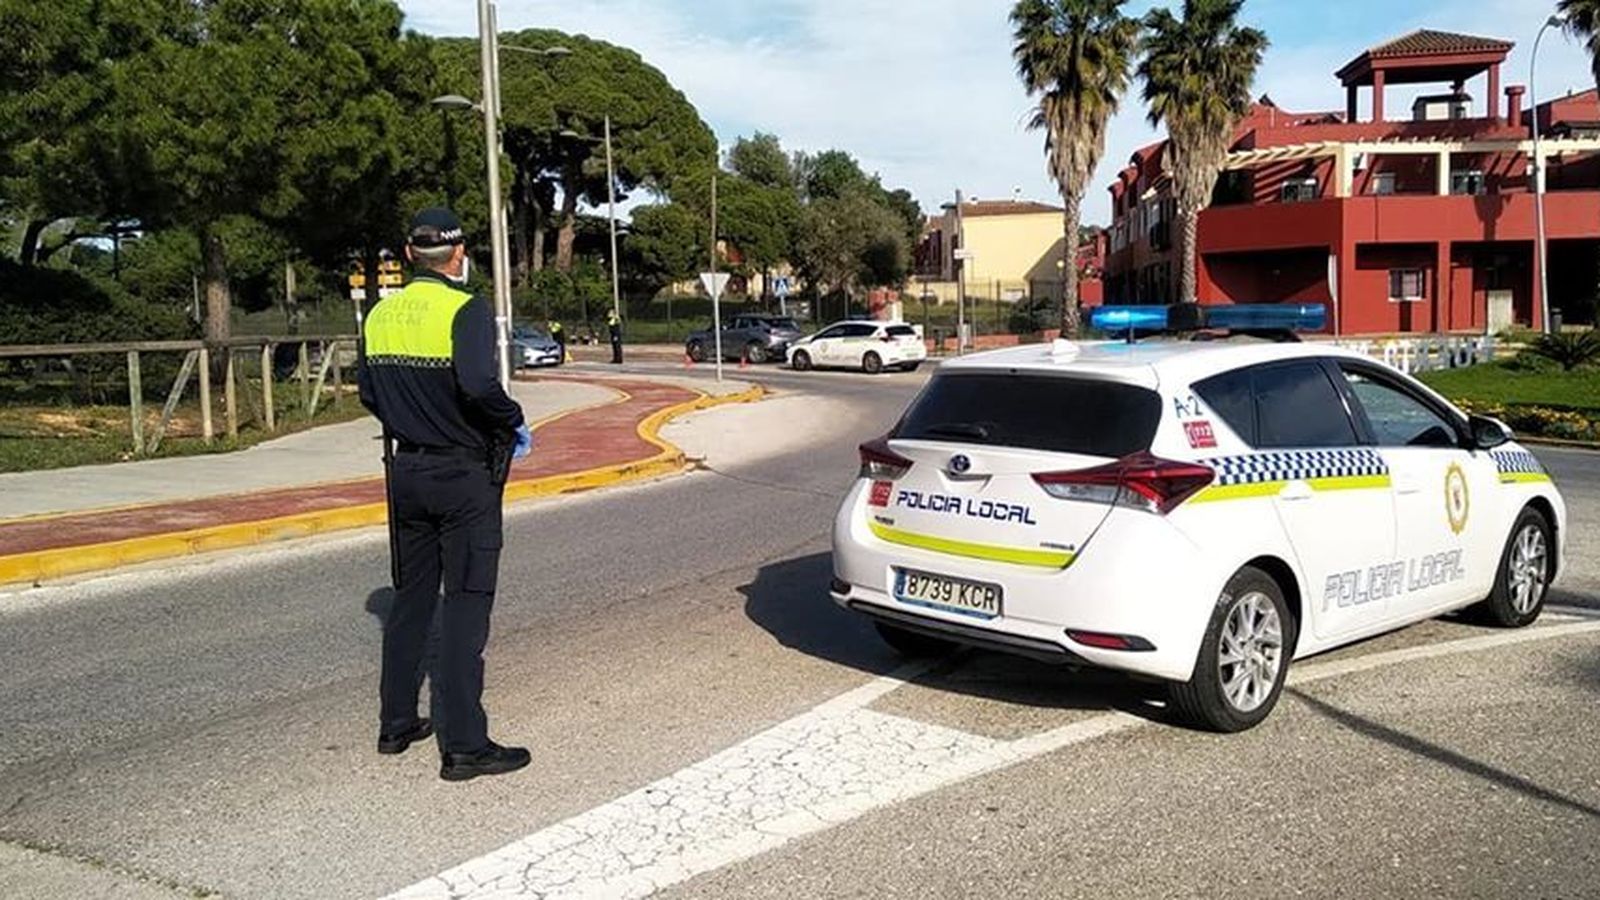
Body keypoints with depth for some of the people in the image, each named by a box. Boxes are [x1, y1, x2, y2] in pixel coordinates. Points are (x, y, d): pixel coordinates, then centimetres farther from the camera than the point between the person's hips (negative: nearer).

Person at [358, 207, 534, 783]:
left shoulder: (381, 315, 6)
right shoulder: (465, 310, -15)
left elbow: (369, 394, 11)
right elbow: (478, 385, -28)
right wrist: (514, 425, -13)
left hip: (407, 472, 7)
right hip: (465, 476, -6)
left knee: (411, 599, 18)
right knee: (465, 606, -2)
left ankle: (396, 724, 27)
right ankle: (464, 747, 1)